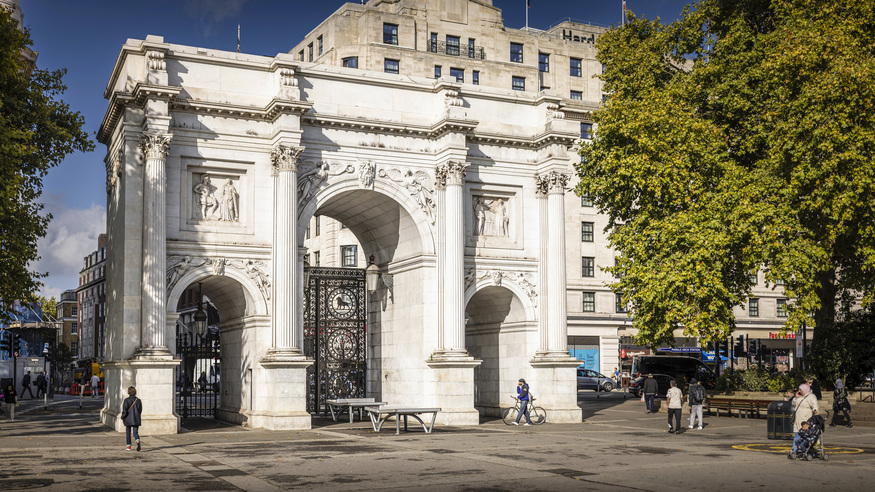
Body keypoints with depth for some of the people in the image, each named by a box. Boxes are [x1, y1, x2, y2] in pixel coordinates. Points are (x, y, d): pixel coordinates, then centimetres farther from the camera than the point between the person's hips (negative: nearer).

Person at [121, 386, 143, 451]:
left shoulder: (126, 400, -9)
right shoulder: (138, 400, 0)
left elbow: (124, 410, -11)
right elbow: (140, 410, 5)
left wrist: (122, 418, 1)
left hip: (128, 419, -2)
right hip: (136, 420, 2)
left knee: (128, 433, 11)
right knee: (136, 432, 3)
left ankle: (128, 447, 15)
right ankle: (138, 441, -26)